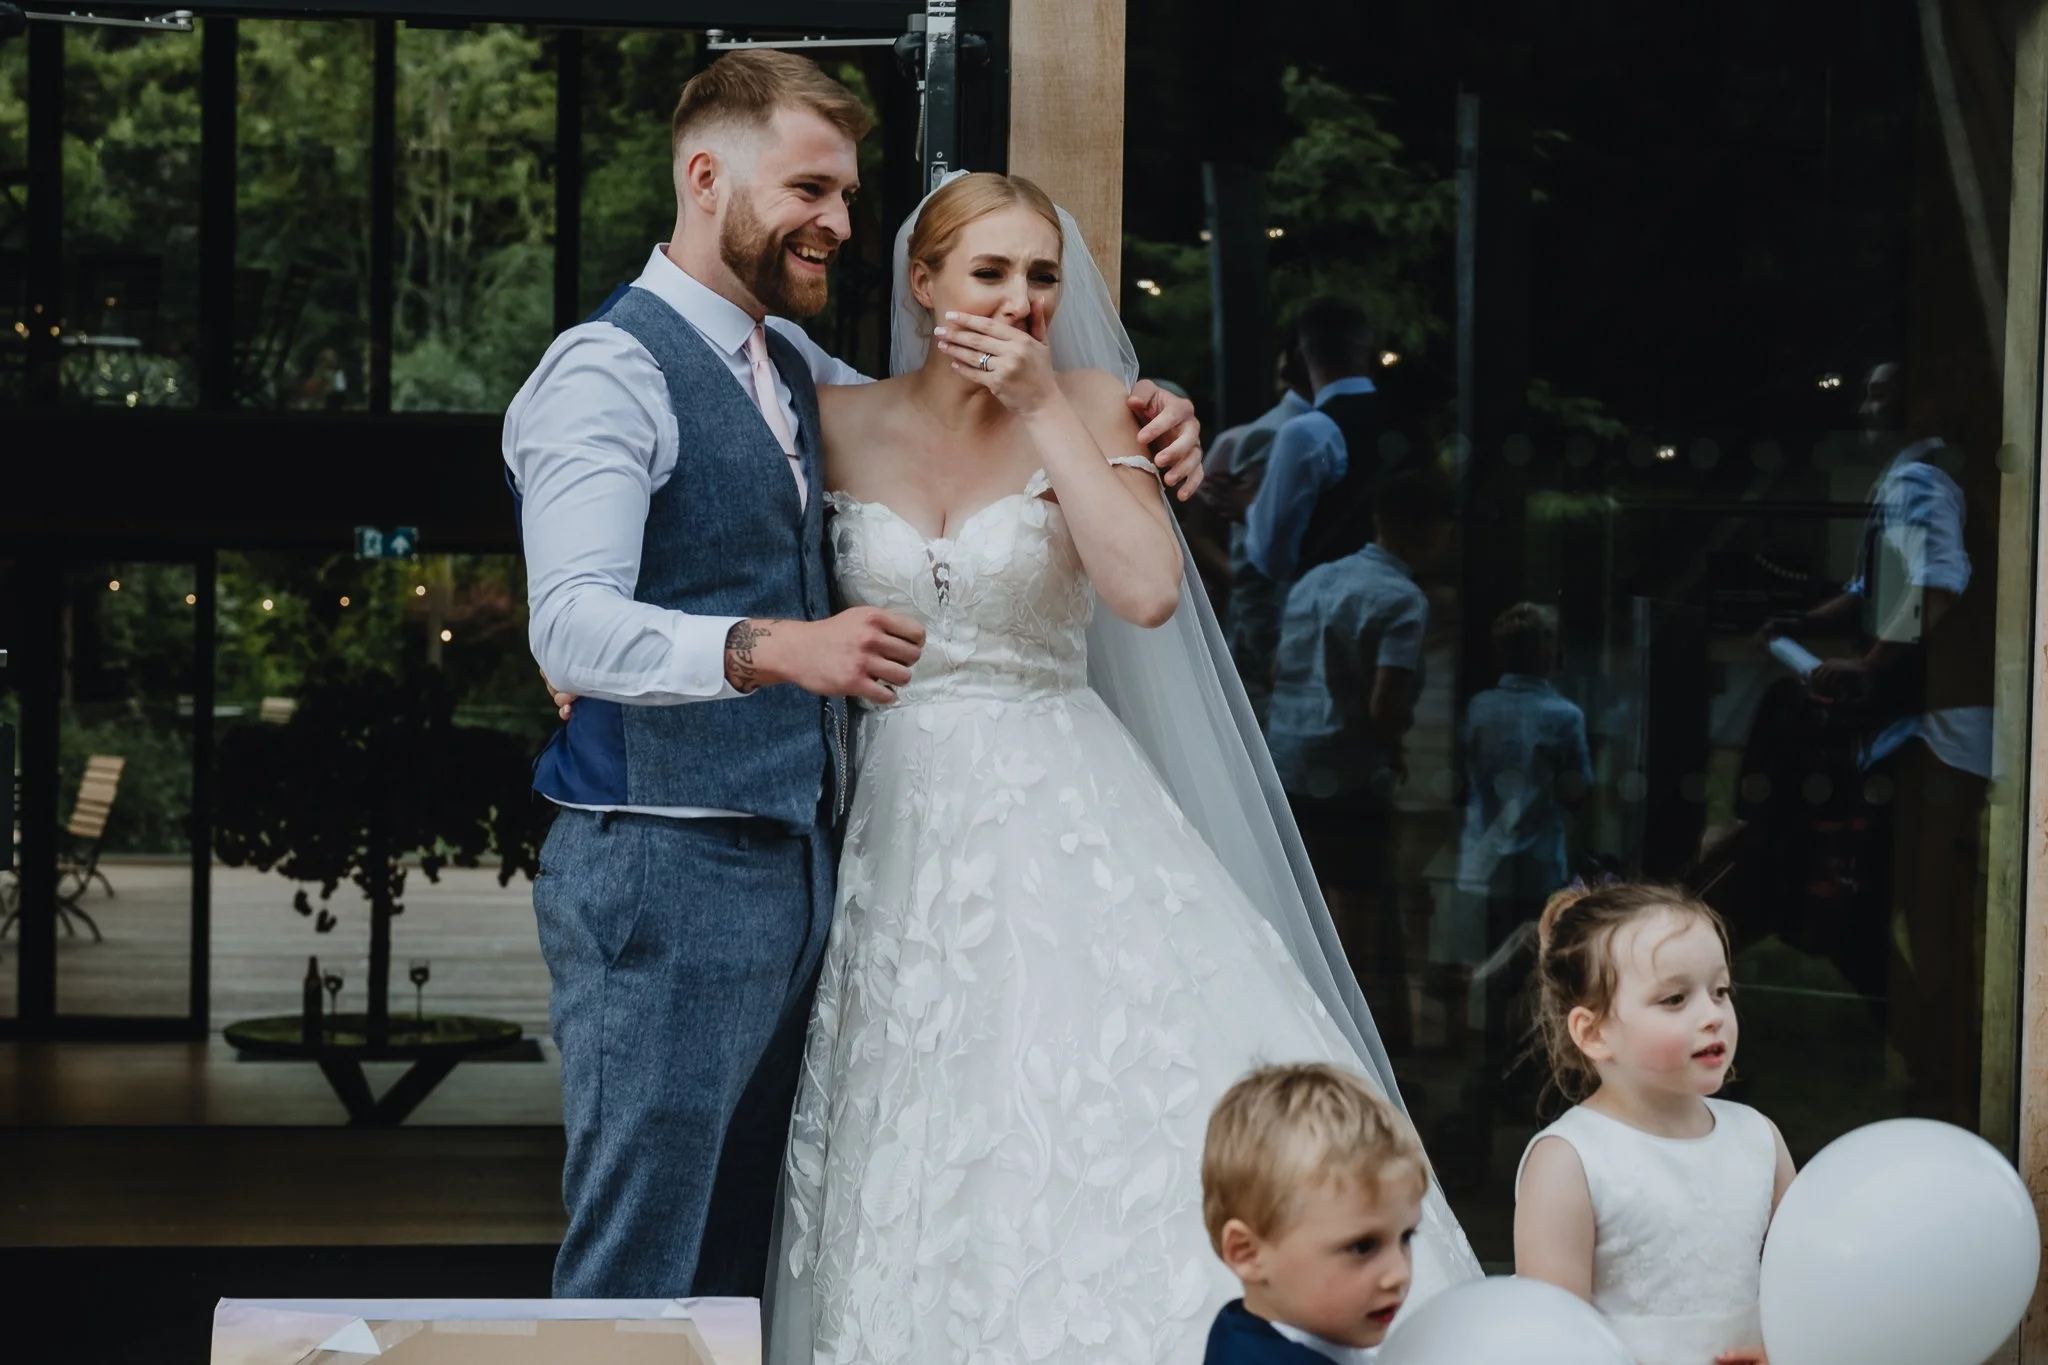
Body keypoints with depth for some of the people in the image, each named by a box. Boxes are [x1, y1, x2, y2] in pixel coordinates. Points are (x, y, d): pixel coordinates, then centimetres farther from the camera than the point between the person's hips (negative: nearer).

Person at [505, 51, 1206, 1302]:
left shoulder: (793, 367, 16)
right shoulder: (610, 373, -10)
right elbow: (574, 627, -23)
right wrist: (775, 648, -39)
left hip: (796, 865, 9)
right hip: (664, 869, -9)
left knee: (745, 1255, 13)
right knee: (640, 1272, -5)